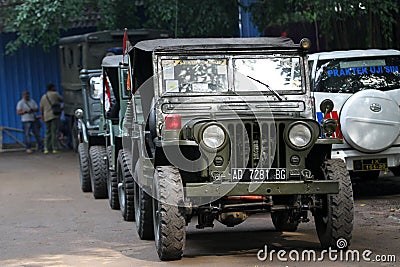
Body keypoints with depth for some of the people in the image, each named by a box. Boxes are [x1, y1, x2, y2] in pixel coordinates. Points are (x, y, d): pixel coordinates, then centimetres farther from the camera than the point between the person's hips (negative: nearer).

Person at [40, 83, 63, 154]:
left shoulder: (43, 97, 16)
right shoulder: (55, 94, -1)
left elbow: (41, 108, 16)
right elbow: (62, 99, 10)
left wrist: (42, 117, 24)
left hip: (47, 117, 5)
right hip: (55, 115, -5)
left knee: (48, 133, 12)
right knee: (54, 132, -7)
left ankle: (46, 148, 6)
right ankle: (55, 148, -10)